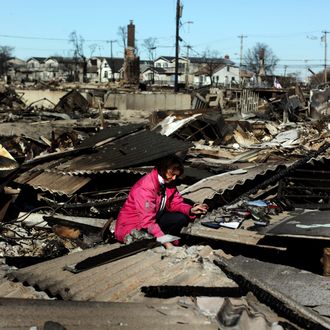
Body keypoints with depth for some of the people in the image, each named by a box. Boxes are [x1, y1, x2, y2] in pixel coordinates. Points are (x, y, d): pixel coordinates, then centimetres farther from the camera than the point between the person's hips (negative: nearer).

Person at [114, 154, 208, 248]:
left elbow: (176, 202, 3)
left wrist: (191, 210, -19)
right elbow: (148, 221, -34)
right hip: (132, 227, -9)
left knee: (181, 218, -7)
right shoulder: (145, 187, -30)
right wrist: (166, 243, -39)